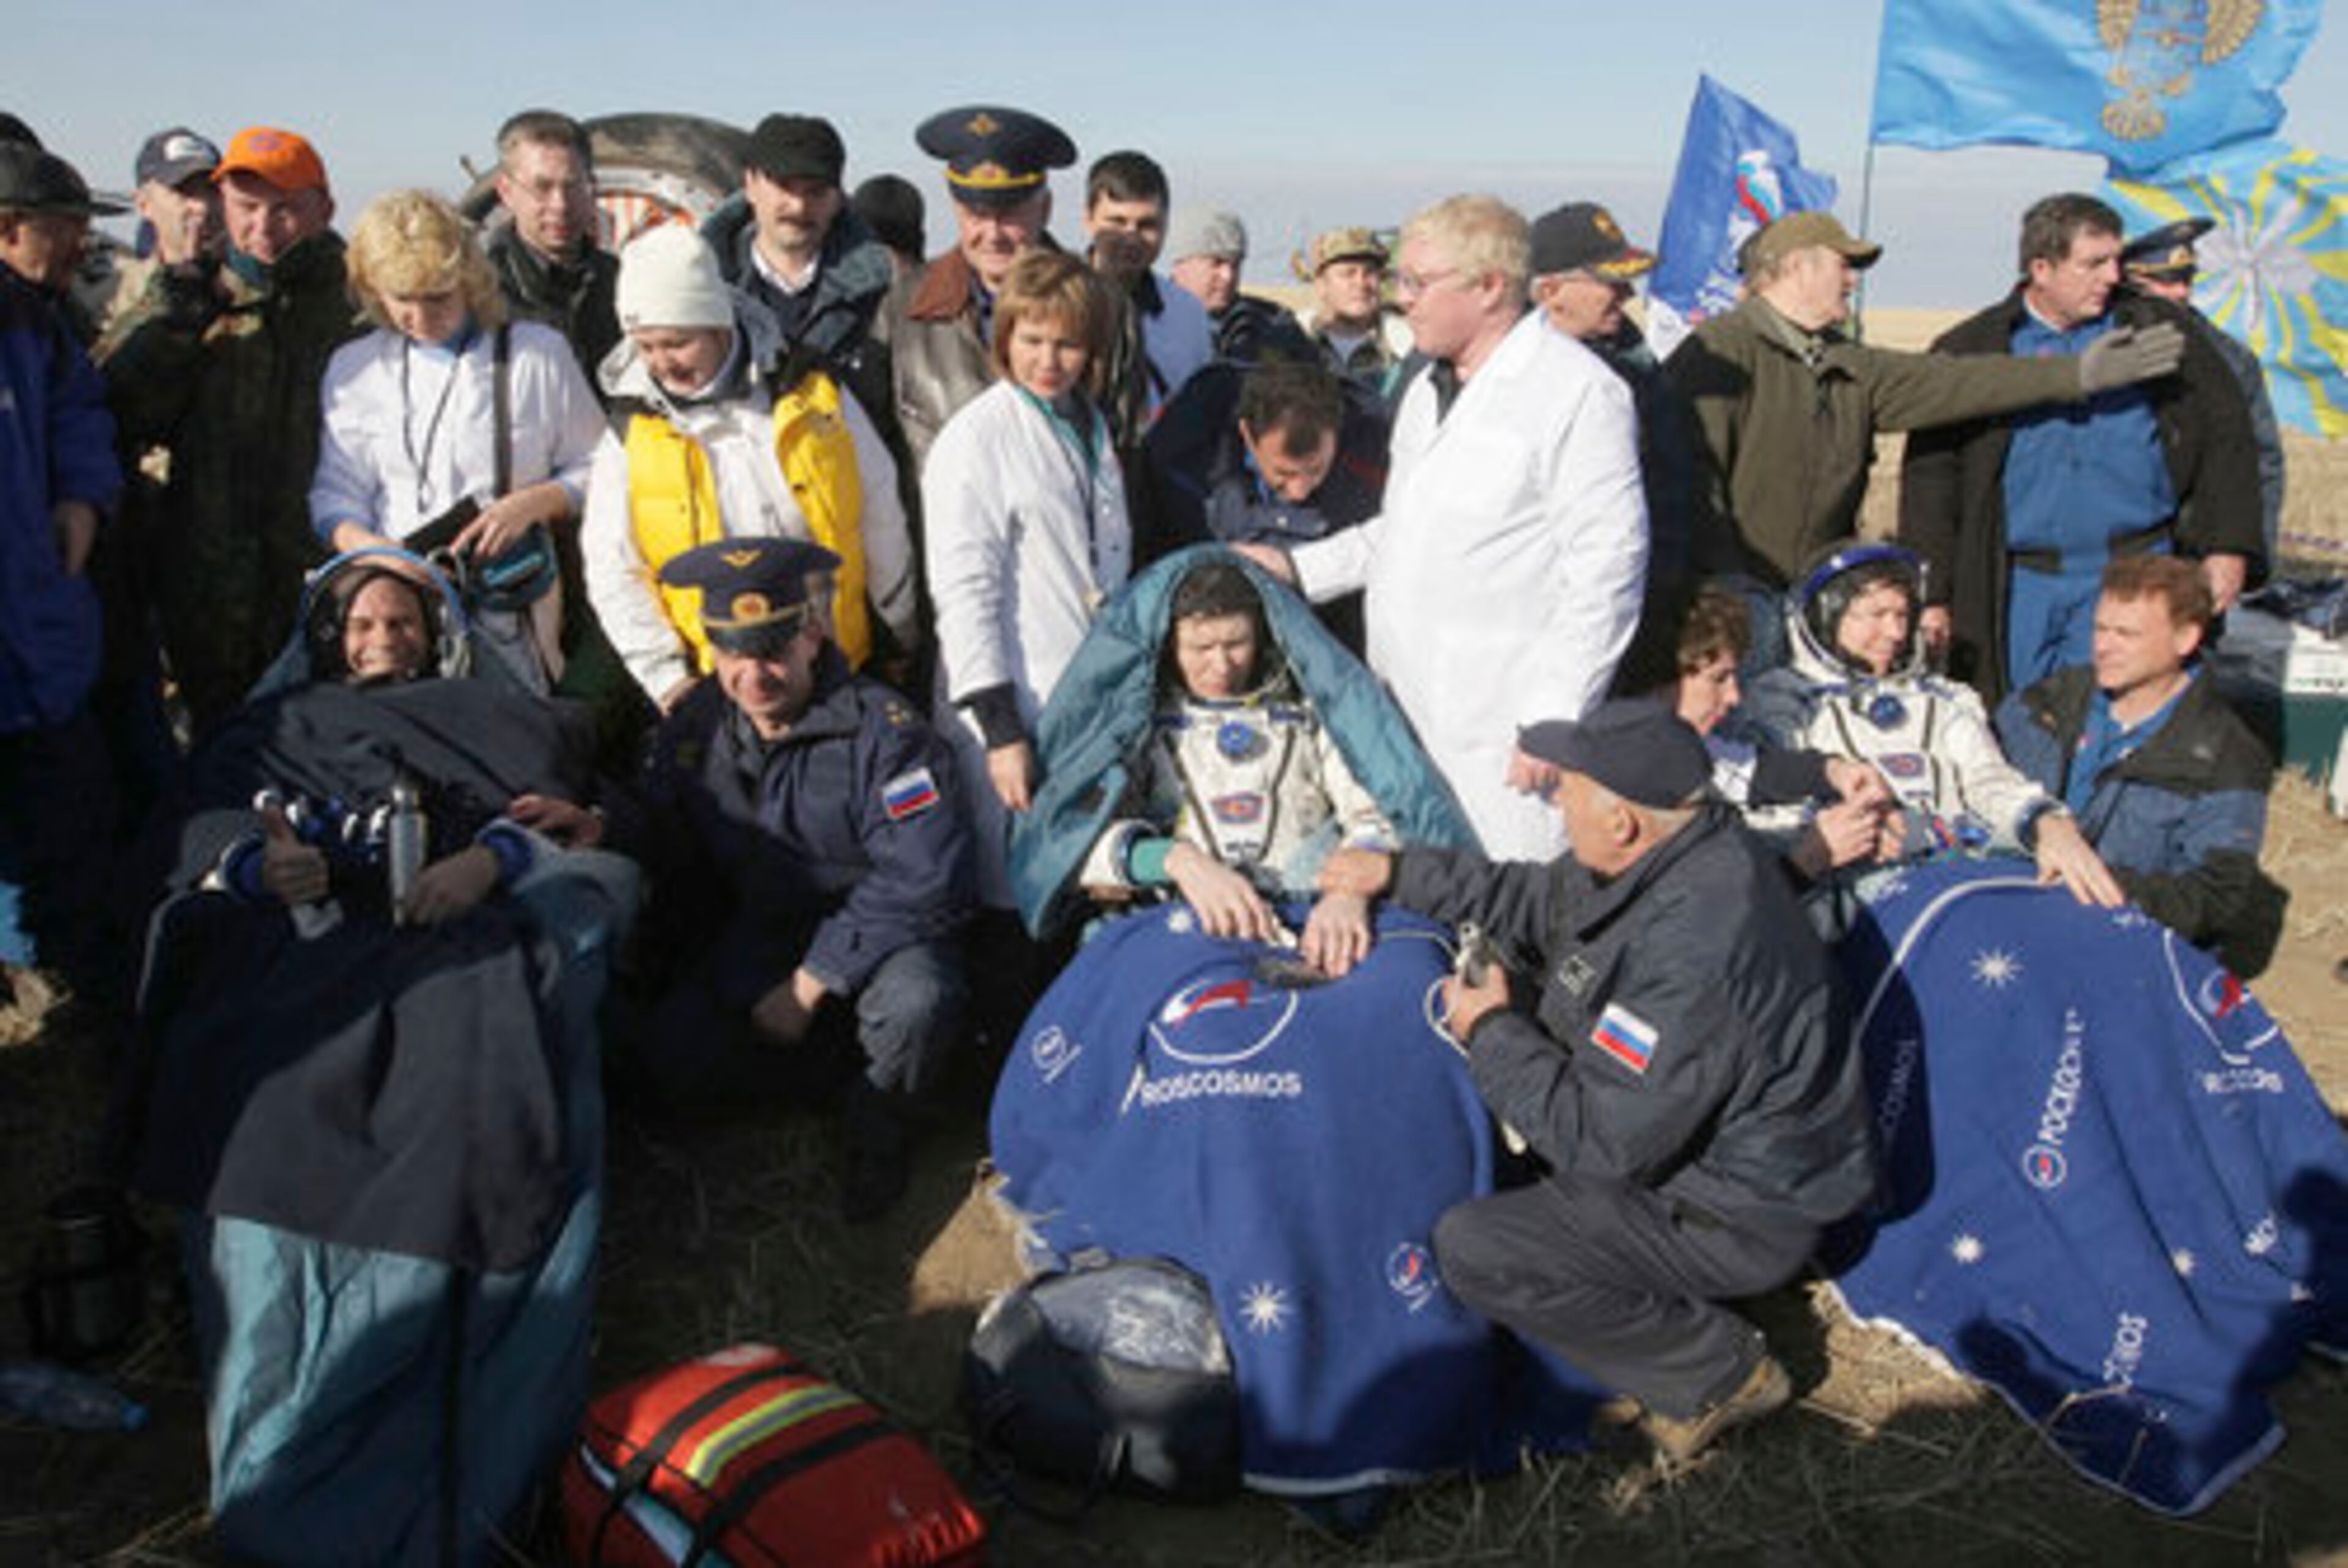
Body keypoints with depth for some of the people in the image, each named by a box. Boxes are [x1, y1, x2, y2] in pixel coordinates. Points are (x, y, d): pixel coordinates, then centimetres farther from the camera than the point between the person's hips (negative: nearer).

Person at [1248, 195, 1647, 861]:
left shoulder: (1577, 392, -10)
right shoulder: (1426, 391, 18)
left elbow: (1606, 568, -14)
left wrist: (1552, 721, -17)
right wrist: (1298, 567, 19)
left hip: (1502, 734, -8)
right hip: (1406, 717, 8)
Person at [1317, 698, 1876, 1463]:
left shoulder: (1692, 952, -35)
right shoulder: (1673, 849, -6)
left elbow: (1602, 1138, -29)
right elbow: (1538, 901, 13)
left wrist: (1491, 1033, -16)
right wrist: (1400, 874, 10)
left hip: (1740, 1216, -10)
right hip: (1686, 1137, 10)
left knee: (1472, 1248, -16)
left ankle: (1721, 1372, 0)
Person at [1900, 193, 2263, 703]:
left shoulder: (2158, 331, 7)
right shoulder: (1968, 352, 3)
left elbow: (2227, 436, 10)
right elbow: (1929, 480, 2)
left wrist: (2228, 548, 0)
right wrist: (1930, 595, -4)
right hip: (2021, 590, 0)